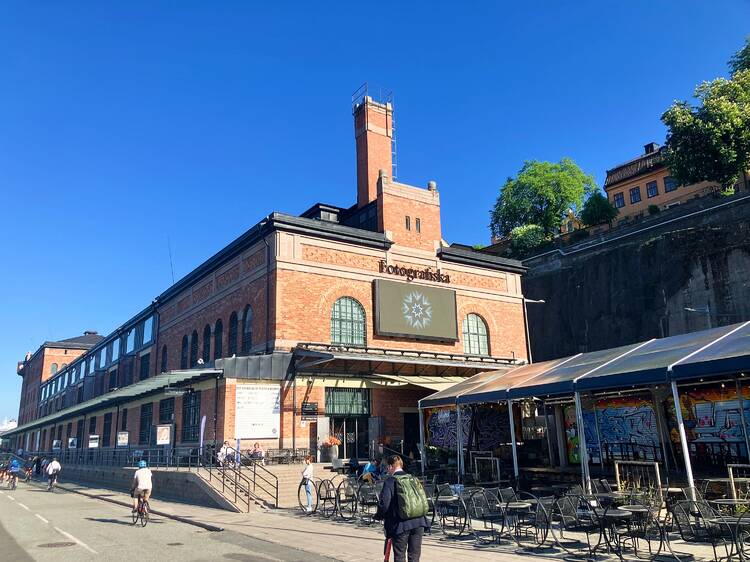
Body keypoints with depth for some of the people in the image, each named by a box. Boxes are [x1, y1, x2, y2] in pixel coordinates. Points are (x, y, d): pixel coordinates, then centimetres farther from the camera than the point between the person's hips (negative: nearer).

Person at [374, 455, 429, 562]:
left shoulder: (390, 481, -7)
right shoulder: (413, 479, 10)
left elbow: (384, 503, -12)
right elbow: (424, 500, 15)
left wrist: (379, 516, 6)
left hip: (401, 524, -5)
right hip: (418, 523, 5)